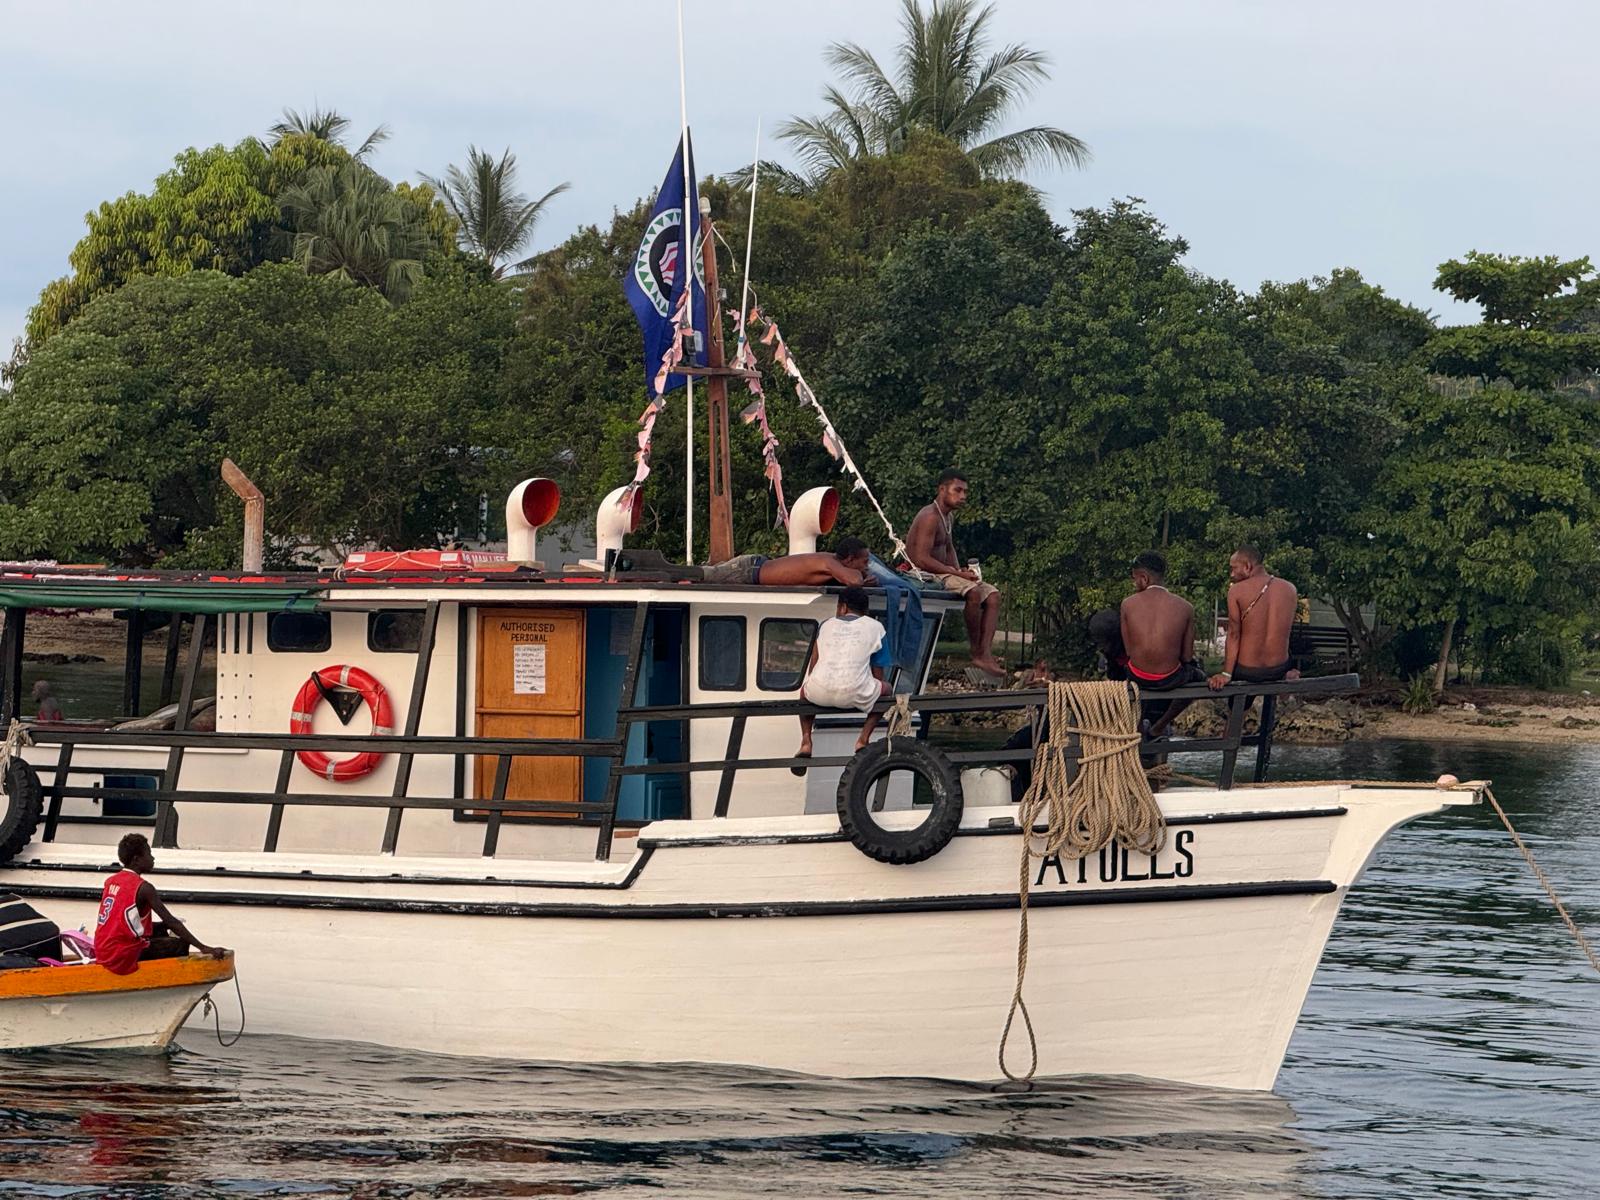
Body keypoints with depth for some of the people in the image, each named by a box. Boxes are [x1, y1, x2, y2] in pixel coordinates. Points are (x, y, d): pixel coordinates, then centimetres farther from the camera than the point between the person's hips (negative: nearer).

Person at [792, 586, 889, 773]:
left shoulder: (827, 624, 22)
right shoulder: (874, 627, 16)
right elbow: (878, 673, 19)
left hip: (820, 694, 2)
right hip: (854, 695, -2)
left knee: (805, 690, 38)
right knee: (885, 689, 29)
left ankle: (806, 739, 19)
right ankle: (864, 738, 14)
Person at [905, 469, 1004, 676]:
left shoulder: (949, 516, 16)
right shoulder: (930, 517, -16)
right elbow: (921, 559, -23)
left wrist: (960, 571, 5)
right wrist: (957, 573, -20)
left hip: (943, 574, 10)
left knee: (993, 594, -5)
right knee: (973, 591, -32)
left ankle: (985, 653, -18)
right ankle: (976, 652, -20)